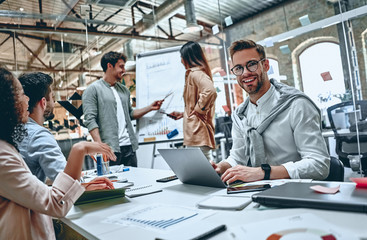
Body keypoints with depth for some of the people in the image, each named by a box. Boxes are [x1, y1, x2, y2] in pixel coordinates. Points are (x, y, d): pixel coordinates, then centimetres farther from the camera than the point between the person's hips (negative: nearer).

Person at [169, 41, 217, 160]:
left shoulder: (195, 73, -10)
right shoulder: (196, 73, 21)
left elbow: (210, 91, -29)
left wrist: (198, 110, -17)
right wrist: (183, 114, 26)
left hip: (198, 131, -10)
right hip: (196, 132, 10)